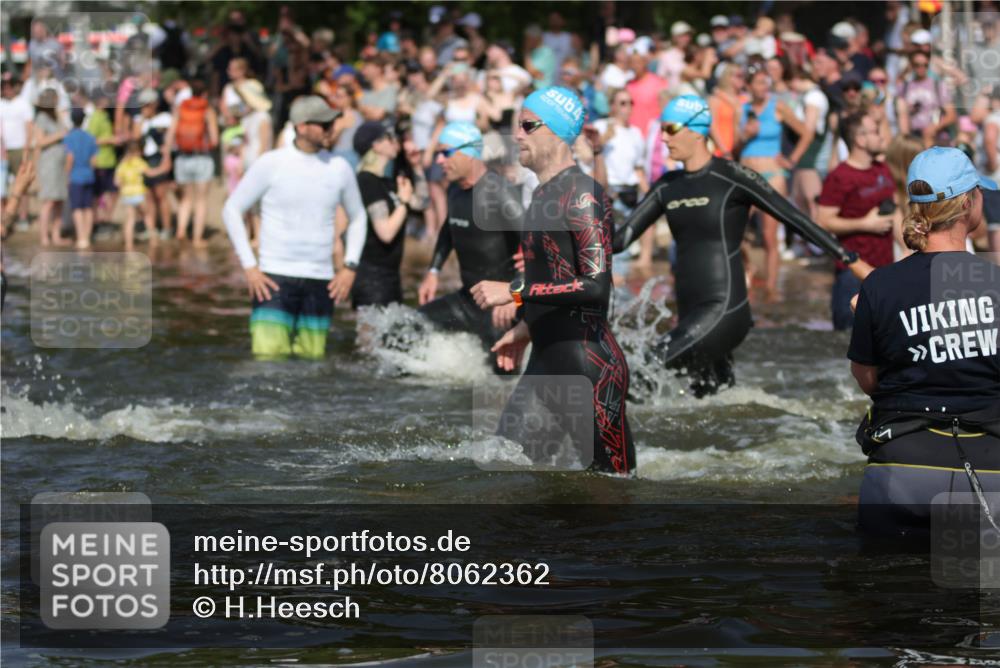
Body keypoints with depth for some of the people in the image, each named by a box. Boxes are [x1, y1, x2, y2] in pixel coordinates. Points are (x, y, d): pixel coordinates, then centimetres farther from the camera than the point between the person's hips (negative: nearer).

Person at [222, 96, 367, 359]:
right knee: (269, 358, -14)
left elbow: (357, 217, 19)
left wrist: (350, 266, 6)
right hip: (275, 277, -3)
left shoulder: (339, 168, 5)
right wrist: (249, 267, -5)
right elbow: (232, 209, 1)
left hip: (321, 280, 3)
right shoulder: (271, 164, -4)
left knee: (311, 360, 1)